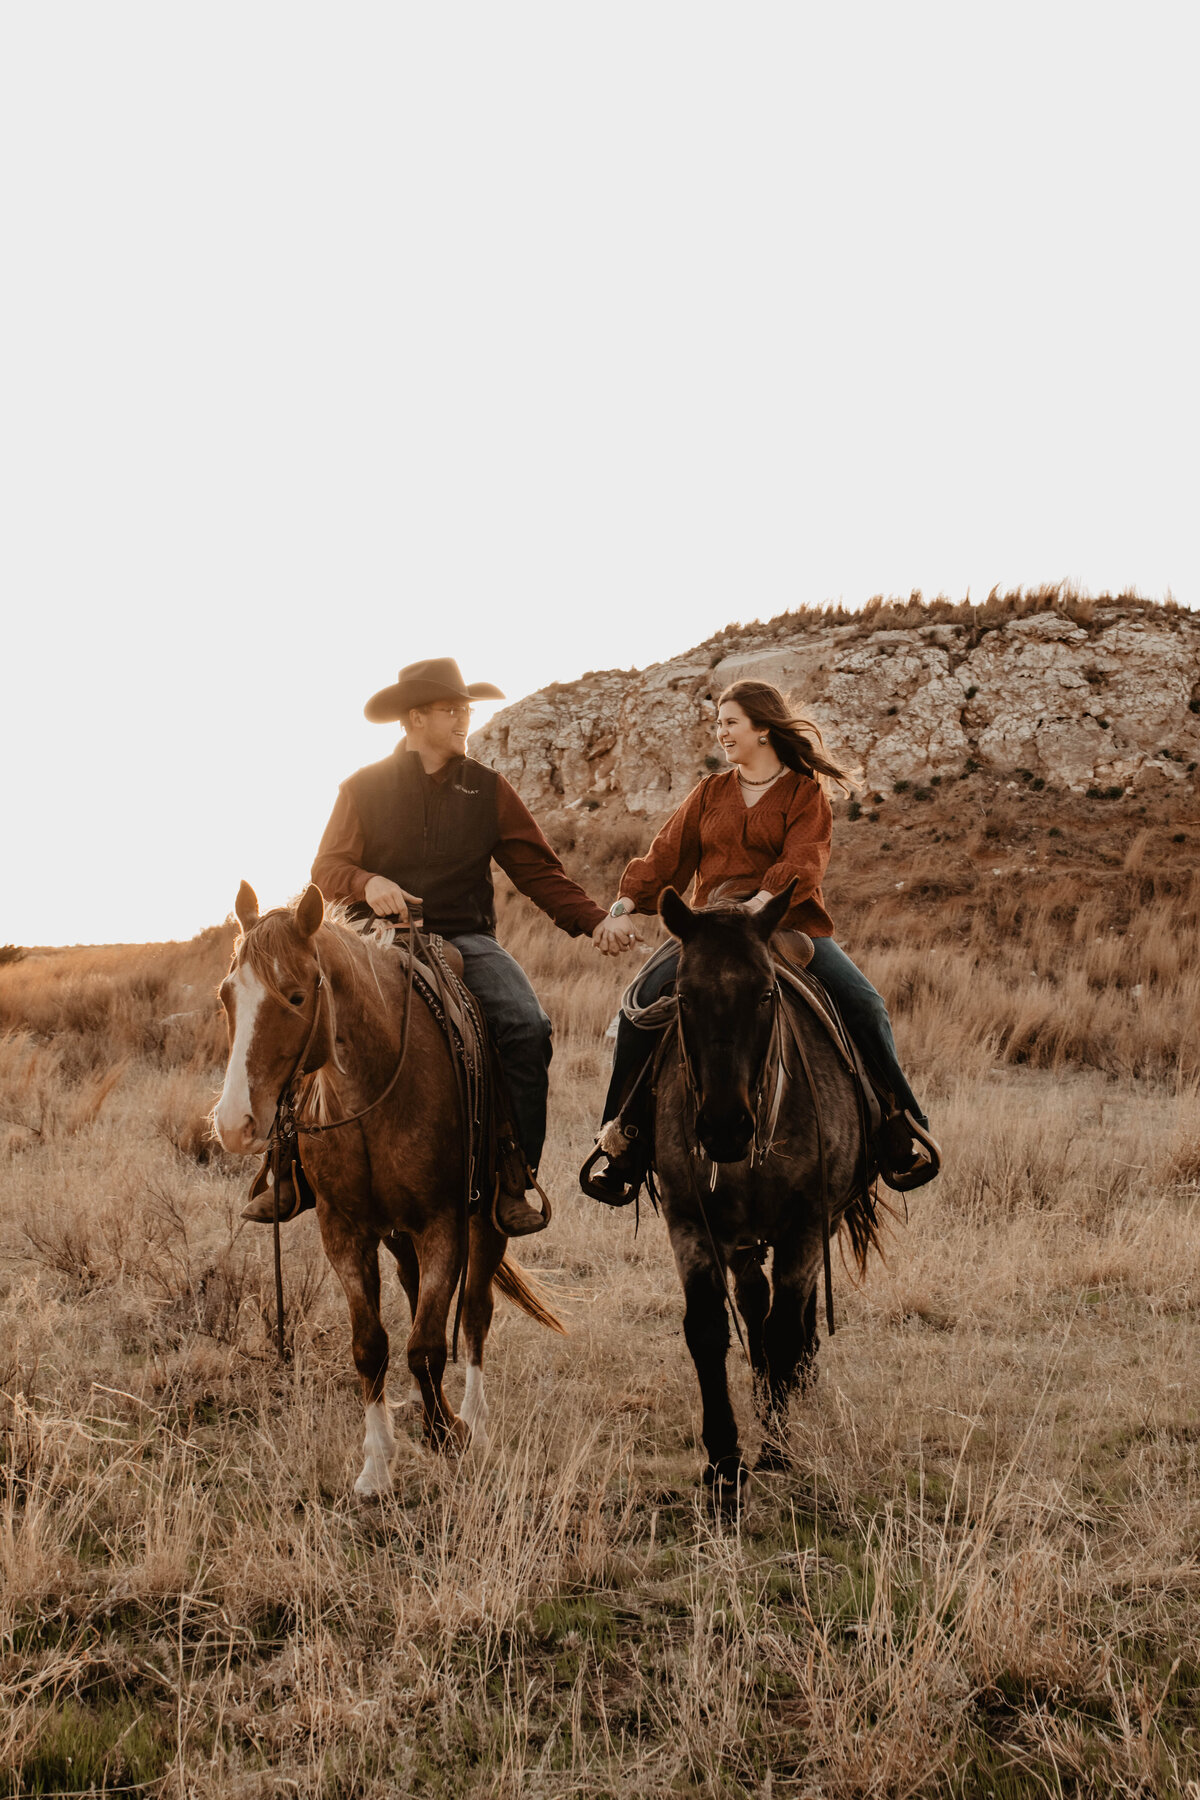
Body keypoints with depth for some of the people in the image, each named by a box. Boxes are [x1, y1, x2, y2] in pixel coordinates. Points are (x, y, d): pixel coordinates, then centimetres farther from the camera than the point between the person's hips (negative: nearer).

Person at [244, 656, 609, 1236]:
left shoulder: (487, 789, 10)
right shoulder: (364, 788, 7)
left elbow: (539, 871, 8)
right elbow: (326, 868, 4)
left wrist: (594, 922, -6)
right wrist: (367, 882, -19)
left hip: (464, 937, 1)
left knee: (526, 1025, -27)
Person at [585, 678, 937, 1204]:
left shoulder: (806, 792, 5)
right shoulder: (709, 793, 17)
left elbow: (803, 863, -11)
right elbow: (666, 856, 10)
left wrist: (758, 904, -29)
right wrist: (624, 907, -7)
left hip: (791, 926, -2)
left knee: (864, 1004, -25)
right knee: (642, 1002, -22)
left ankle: (903, 1124, -9)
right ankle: (623, 1145, -14)